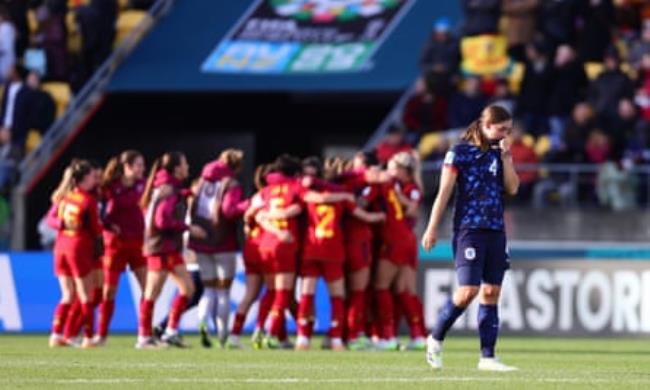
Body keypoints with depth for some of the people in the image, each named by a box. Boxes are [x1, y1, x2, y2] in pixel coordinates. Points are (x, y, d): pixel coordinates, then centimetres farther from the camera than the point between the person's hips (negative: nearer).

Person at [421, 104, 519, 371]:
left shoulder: (500, 153, 12)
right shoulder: (461, 152, -4)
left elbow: (512, 188, 4)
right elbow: (444, 192, -5)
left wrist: (505, 156, -4)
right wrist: (432, 229, -7)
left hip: (495, 231, 6)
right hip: (469, 229, -6)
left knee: (491, 293, 2)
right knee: (468, 290, -14)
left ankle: (487, 357, 4)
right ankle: (436, 339, 8)